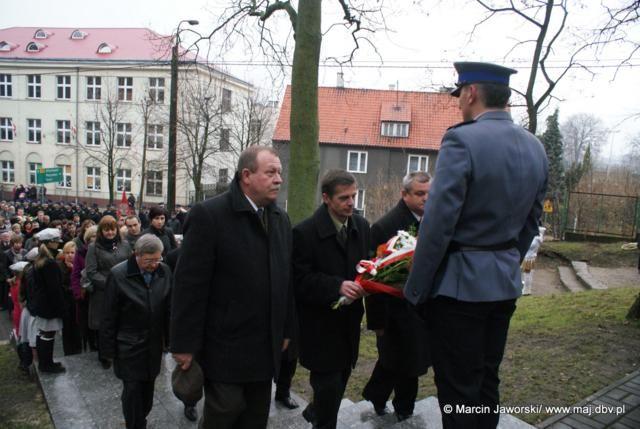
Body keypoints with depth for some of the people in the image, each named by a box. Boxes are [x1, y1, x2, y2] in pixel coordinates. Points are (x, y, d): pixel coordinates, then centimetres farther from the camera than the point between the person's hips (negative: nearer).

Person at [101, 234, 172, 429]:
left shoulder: (165, 272, -5)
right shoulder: (118, 274, -14)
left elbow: (169, 309, 3)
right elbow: (109, 316, -8)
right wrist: (108, 349, -4)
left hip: (154, 344, 3)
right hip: (129, 346, -3)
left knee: (148, 388, 15)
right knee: (132, 389, 4)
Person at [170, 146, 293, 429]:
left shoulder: (281, 218, 7)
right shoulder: (208, 214, -14)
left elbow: (285, 279, 10)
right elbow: (190, 284, -15)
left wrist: (285, 329, 11)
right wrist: (185, 344, -13)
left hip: (266, 345, 6)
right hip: (225, 345, -6)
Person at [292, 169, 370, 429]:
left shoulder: (362, 226, 2)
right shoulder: (305, 232, -16)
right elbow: (301, 280, -17)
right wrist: (337, 286, -28)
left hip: (349, 319, 6)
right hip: (320, 324, -6)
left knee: (340, 378, 19)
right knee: (329, 385, -1)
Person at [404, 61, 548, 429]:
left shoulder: (462, 140, -17)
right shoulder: (536, 147, 7)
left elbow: (437, 224, -20)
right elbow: (531, 223, 13)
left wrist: (415, 289, -10)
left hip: (460, 284, -7)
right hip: (505, 284, 8)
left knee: (459, 392, 6)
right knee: (487, 382, 21)